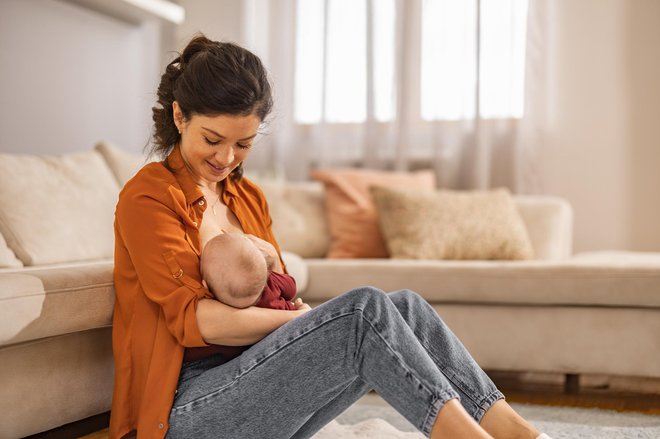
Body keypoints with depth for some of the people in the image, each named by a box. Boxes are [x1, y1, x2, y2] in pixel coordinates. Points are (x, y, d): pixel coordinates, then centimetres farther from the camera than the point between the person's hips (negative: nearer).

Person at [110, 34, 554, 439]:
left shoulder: (249, 197, 17)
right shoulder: (148, 197, -6)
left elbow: (279, 296, 14)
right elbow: (193, 319, -15)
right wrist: (305, 321, -15)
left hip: (249, 395, 7)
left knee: (403, 307, -15)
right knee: (365, 308, -26)